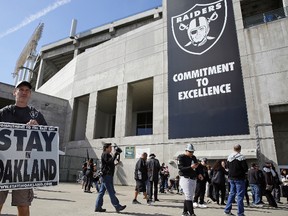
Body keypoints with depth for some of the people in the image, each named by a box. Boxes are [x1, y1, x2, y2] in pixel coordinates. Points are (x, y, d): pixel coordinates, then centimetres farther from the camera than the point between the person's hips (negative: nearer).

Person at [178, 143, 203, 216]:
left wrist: (198, 174, 5)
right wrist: (191, 167, -31)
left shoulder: (194, 157, 15)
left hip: (193, 179, 8)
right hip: (186, 179, -8)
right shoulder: (181, 157, -10)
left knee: (189, 196, 14)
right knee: (189, 197, -8)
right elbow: (181, 168, -20)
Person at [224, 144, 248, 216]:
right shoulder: (241, 157, -12)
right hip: (239, 178, -6)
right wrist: (242, 172, 7)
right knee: (240, 195, 1)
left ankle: (227, 210, 17)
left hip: (231, 178, 6)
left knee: (232, 193, 15)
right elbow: (245, 168, -13)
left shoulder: (229, 157, 6)